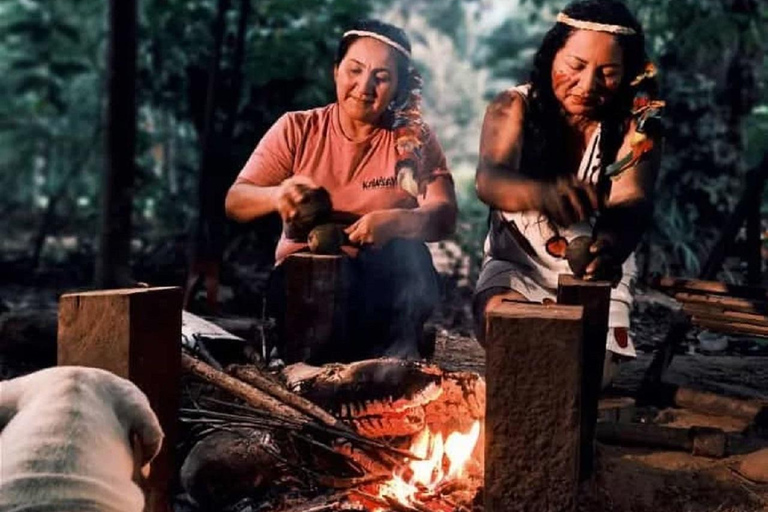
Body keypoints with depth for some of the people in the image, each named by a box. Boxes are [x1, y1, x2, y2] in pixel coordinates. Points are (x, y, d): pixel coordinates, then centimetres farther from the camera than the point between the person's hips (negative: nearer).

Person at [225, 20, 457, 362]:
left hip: (385, 281, 1)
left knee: (410, 255, -32)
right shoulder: (296, 129, 2)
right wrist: (277, 196, -27)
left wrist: (395, 221, -31)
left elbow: (444, 216, -8)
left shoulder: (414, 139, 2)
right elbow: (235, 202, -2)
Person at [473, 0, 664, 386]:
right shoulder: (515, 107, -10)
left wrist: (612, 248, -53)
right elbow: (489, 179, -29)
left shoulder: (636, 124, -10)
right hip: (517, 264, 0)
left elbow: (632, 204, -27)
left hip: (597, 273, 1)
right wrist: (543, 193, -54)